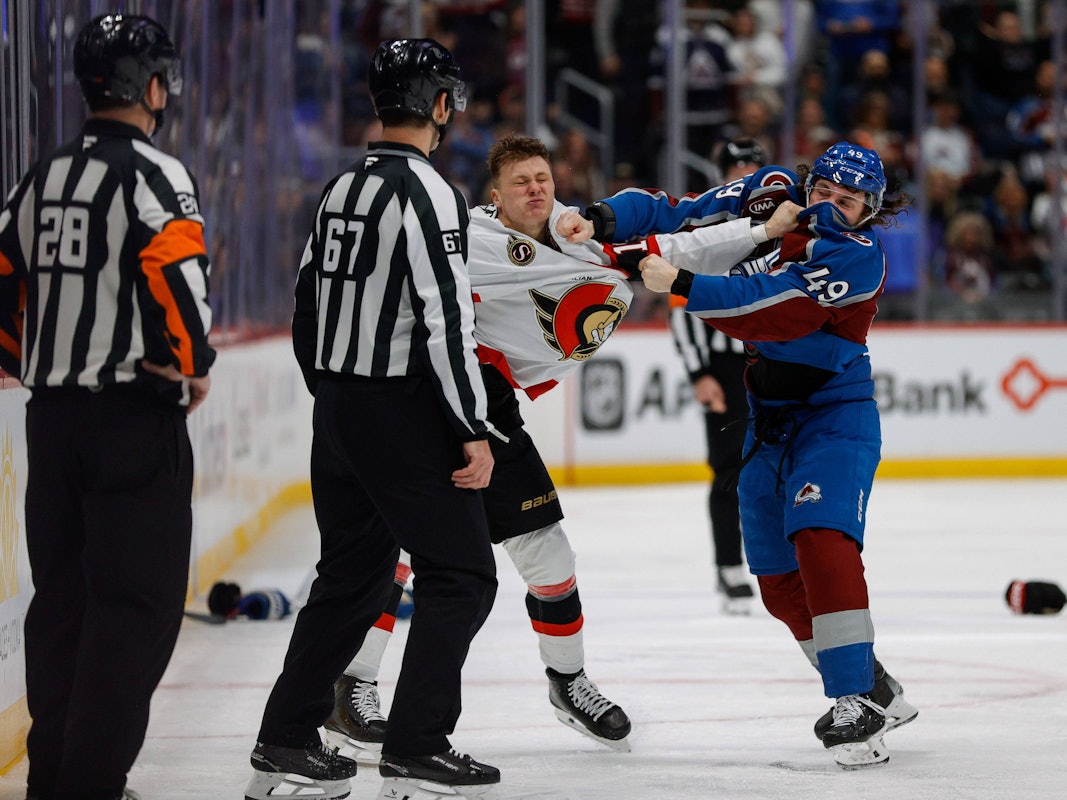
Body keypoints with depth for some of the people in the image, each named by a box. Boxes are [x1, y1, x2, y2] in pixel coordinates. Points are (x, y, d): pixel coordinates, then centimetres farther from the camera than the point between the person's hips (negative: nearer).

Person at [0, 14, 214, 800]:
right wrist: (192, 366, -9)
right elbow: (175, 273, -25)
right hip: (135, 412, -8)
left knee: (64, 590, 15)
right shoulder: (152, 173, -11)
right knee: (138, 600, -4)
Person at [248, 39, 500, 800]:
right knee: (461, 574, 0)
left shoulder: (343, 188, 11)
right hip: (404, 415, -9)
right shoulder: (428, 193, -15)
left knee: (354, 574, 16)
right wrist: (474, 431, -17)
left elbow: (308, 303, 17)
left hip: (338, 414, 9)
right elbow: (445, 320, -21)